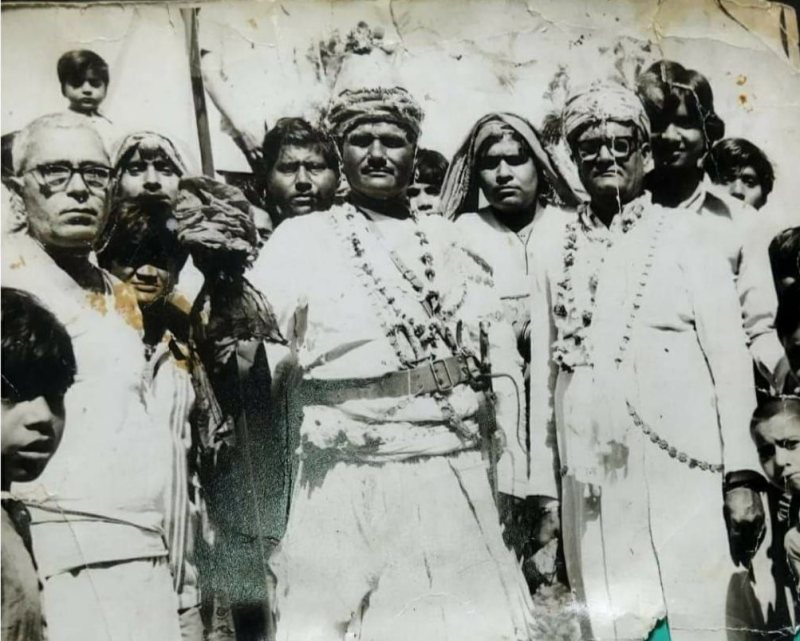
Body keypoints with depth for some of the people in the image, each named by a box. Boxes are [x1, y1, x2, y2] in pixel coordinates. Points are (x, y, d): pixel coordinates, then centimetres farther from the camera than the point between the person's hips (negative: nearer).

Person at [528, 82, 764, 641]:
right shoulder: (551, 252, 13)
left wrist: (742, 476, -5)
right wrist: (543, 490, 9)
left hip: (684, 470, -2)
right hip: (589, 480, 2)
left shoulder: (683, 233, 6)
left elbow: (728, 355, 1)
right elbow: (544, 370, 11)